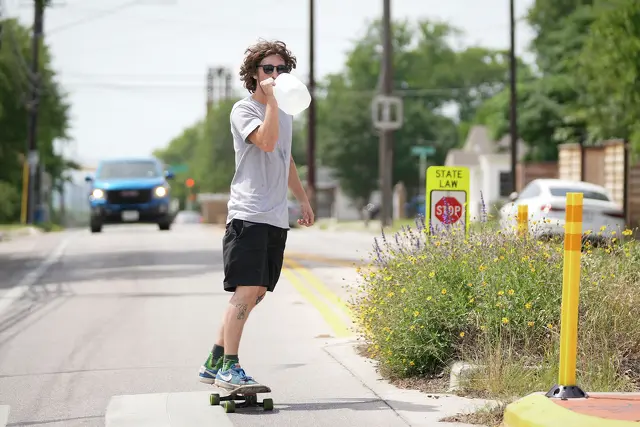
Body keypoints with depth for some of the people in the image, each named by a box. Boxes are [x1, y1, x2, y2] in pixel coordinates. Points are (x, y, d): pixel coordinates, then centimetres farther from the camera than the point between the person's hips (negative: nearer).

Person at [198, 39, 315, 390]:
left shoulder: (285, 114, 20)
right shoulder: (244, 110, -5)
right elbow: (266, 141, -24)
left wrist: (303, 199, 33)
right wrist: (271, 99, -22)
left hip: (277, 217, 8)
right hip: (248, 215, -8)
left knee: (256, 293, 6)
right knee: (246, 290, -14)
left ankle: (215, 362, 12)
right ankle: (228, 367, -11)